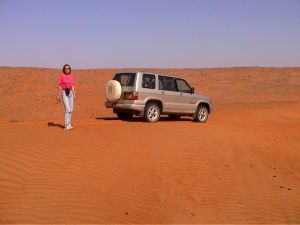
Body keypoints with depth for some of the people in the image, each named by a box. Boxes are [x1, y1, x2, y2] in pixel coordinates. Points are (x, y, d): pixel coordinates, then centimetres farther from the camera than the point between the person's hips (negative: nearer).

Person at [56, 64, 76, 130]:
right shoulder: (61, 77, -3)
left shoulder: (71, 77, 11)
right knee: (67, 109, -16)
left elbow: (72, 86, 13)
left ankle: (68, 123, 20)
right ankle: (67, 125, -15)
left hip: (70, 93, 6)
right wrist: (58, 95, -7)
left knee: (71, 109, 7)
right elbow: (59, 86, -3)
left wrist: (74, 94, 4)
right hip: (64, 93, -6)